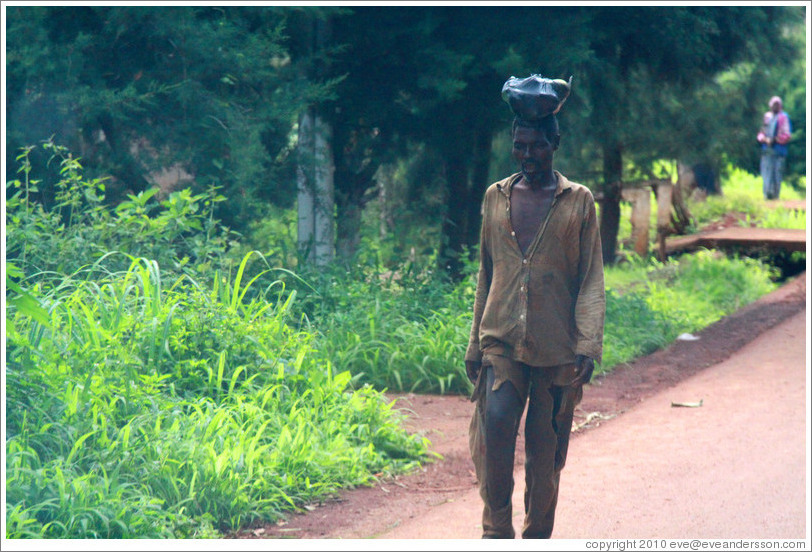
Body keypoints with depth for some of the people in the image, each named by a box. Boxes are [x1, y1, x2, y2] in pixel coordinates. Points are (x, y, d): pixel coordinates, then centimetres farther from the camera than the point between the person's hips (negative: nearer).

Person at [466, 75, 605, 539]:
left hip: (556, 344, -1)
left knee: (545, 448, 4)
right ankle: (497, 530, -10)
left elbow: (592, 281, 0)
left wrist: (588, 346, -11)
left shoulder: (578, 201, 3)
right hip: (502, 339, 1)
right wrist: (476, 344, 15)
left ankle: (537, 538, 19)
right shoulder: (496, 198, 11)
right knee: (496, 423, -19)